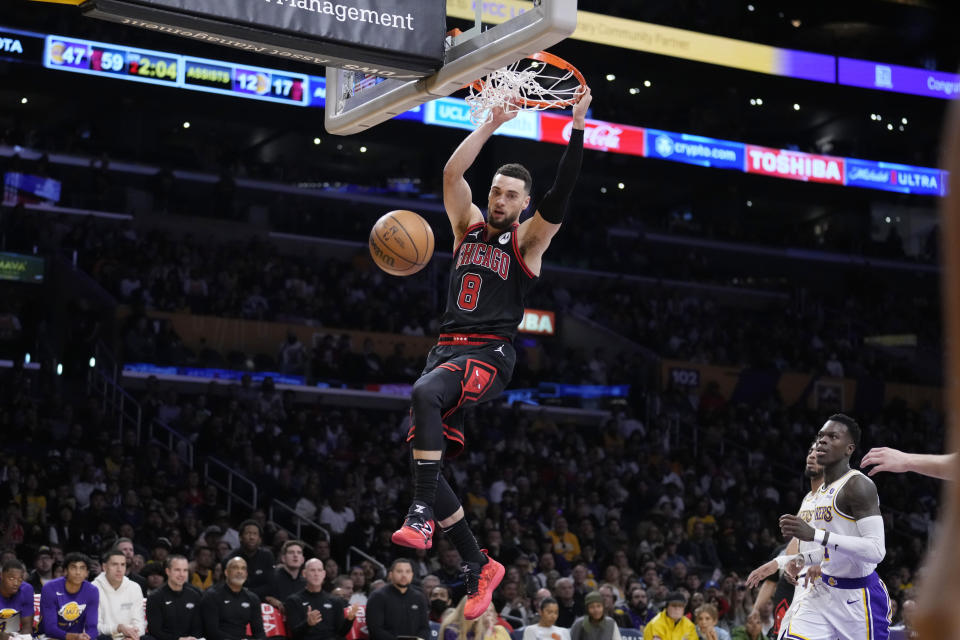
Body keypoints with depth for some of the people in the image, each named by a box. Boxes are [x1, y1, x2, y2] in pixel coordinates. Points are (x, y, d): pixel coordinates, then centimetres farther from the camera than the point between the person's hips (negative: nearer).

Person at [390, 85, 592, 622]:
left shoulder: (528, 240, 5)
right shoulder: (469, 225, 18)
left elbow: (562, 195, -10)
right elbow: (452, 172, 5)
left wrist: (578, 129, -16)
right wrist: (492, 124, -1)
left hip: (491, 355, -6)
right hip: (448, 348, 6)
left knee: (426, 392, -37)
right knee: (425, 461, -3)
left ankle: (423, 515, -37)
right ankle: (479, 567, 8)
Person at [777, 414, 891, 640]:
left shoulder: (858, 486, -17)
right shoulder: (823, 491, 13)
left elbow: (876, 550, -27)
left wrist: (814, 534, -31)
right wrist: (805, 558, 7)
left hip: (858, 598, -8)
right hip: (825, 593, 8)